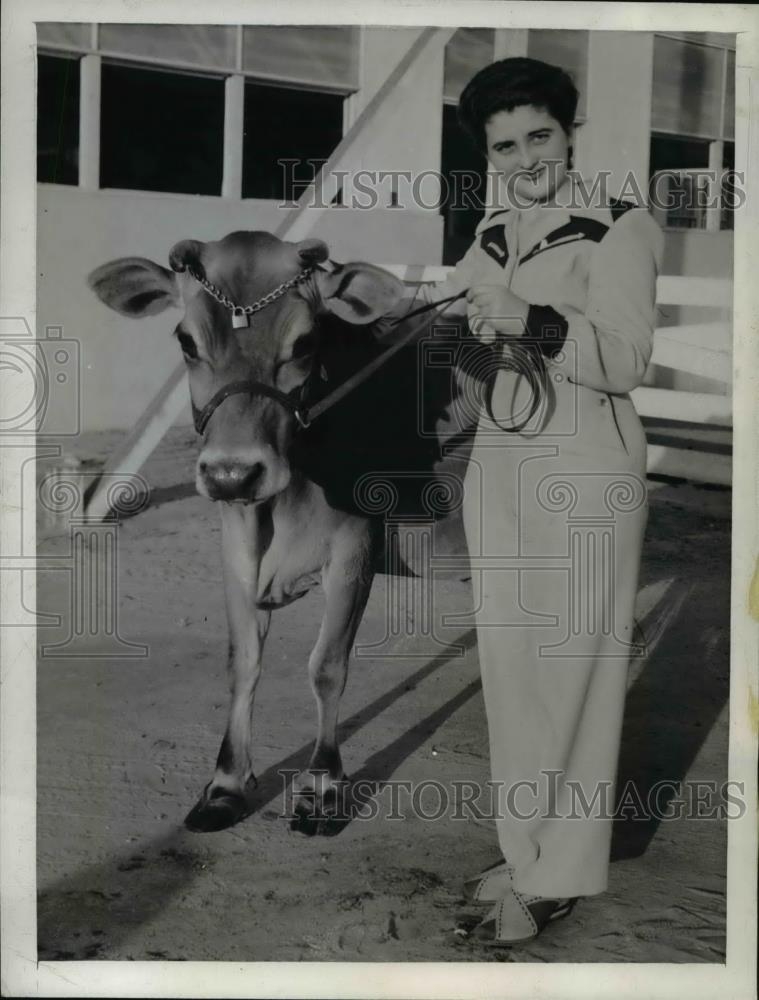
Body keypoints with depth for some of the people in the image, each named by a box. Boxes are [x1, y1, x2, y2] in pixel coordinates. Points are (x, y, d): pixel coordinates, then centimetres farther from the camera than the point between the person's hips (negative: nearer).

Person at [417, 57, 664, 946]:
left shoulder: (618, 230, -7)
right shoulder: (491, 236, 12)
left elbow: (625, 359, -18)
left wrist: (534, 322, -31)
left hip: (584, 473, -6)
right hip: (499, 467, 6)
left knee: (570, 673, -2)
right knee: (510, 669, 10)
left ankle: (558, 878, 10)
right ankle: (525, 851, 24)